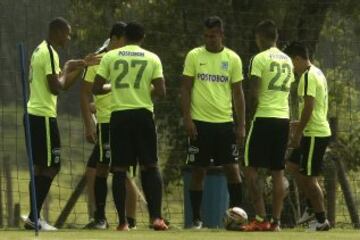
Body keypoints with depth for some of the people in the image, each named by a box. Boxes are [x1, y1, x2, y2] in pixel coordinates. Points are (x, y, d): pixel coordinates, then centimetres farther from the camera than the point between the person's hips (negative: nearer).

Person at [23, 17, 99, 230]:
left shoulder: (41, 51, 18)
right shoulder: (49, 53, -13)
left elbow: (64, 84, 23)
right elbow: (56, 87, -20)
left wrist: (83, 65, 20)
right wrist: (67, 68, -5)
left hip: (34, 114, 10)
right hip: (44, 116, -10)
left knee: (41, 167, 12)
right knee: (51, 167, -7)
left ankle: (34, 217, 11)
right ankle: (34, 218, -10)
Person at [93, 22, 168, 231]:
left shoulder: (110, 57, 3)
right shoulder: (152, 58, 2)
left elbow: (96, 88, 2)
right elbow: (161, 92, -3)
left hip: (119, 115, 0)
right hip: (144, 114, 0)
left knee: (120, 169, 4)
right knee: (151, 166, 8)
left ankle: (123, 222, 1)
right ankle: (156, 217, -3)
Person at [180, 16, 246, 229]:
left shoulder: (233, 59, 5)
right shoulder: (194, 56, 1)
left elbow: (238, 93, 7)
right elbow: (186, 89, 1)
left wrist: (242, 125, 2)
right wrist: (187, 119, -8)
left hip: (225, 123, 1)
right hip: (200, 123, -1)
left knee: (232, 169, -3)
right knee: (198, 171, 1)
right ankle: (196, 219, 8)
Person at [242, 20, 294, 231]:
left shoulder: (260, 59, -9)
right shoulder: (287, 61, 13)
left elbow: (254, 95, -13)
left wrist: (252, 116, 0)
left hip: (264, 118, -6)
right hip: (284, 118, 6)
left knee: (251, 168, -1)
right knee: (278, 171, 8)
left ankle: (261, 219, -8)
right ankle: (276, 220, 3)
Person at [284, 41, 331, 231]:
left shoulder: (308, 76, -16)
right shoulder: (317, 73, 15)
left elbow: (308, 107, -22)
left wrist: (298, 134, -19)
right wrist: (301, 124, 23)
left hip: (314, 134, -10)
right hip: (319, 131, 10)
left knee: (309, 178, -4)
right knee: (293, 166, 16)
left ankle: (322, 221, 1)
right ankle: (316, 207, 16)